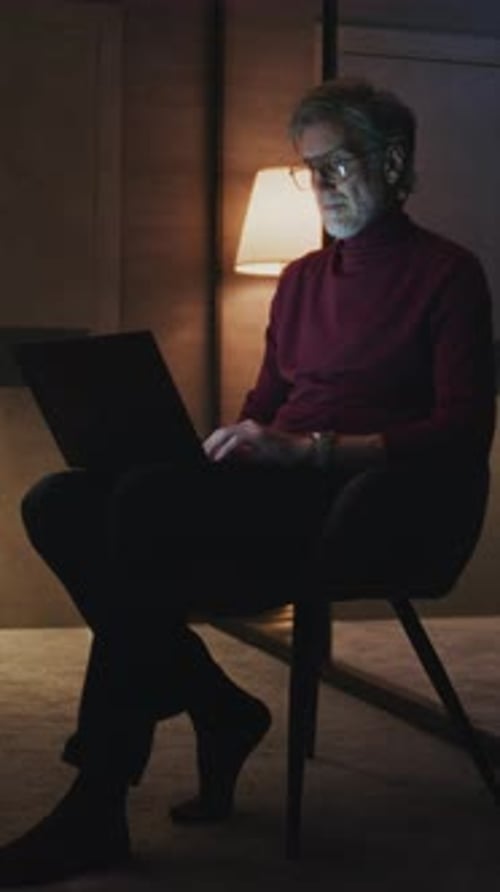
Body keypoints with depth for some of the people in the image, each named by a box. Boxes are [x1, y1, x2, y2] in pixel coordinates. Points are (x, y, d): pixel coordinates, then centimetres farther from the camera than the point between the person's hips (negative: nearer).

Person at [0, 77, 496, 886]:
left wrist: (308, 448, -21)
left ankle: (97, 809, -25)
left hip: (378, 507, -7)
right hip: (283, 491, 7)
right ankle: (218, 711, -6)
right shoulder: (302, 278, 23)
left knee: (148, 503, -33)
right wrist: (222, 443, 0)